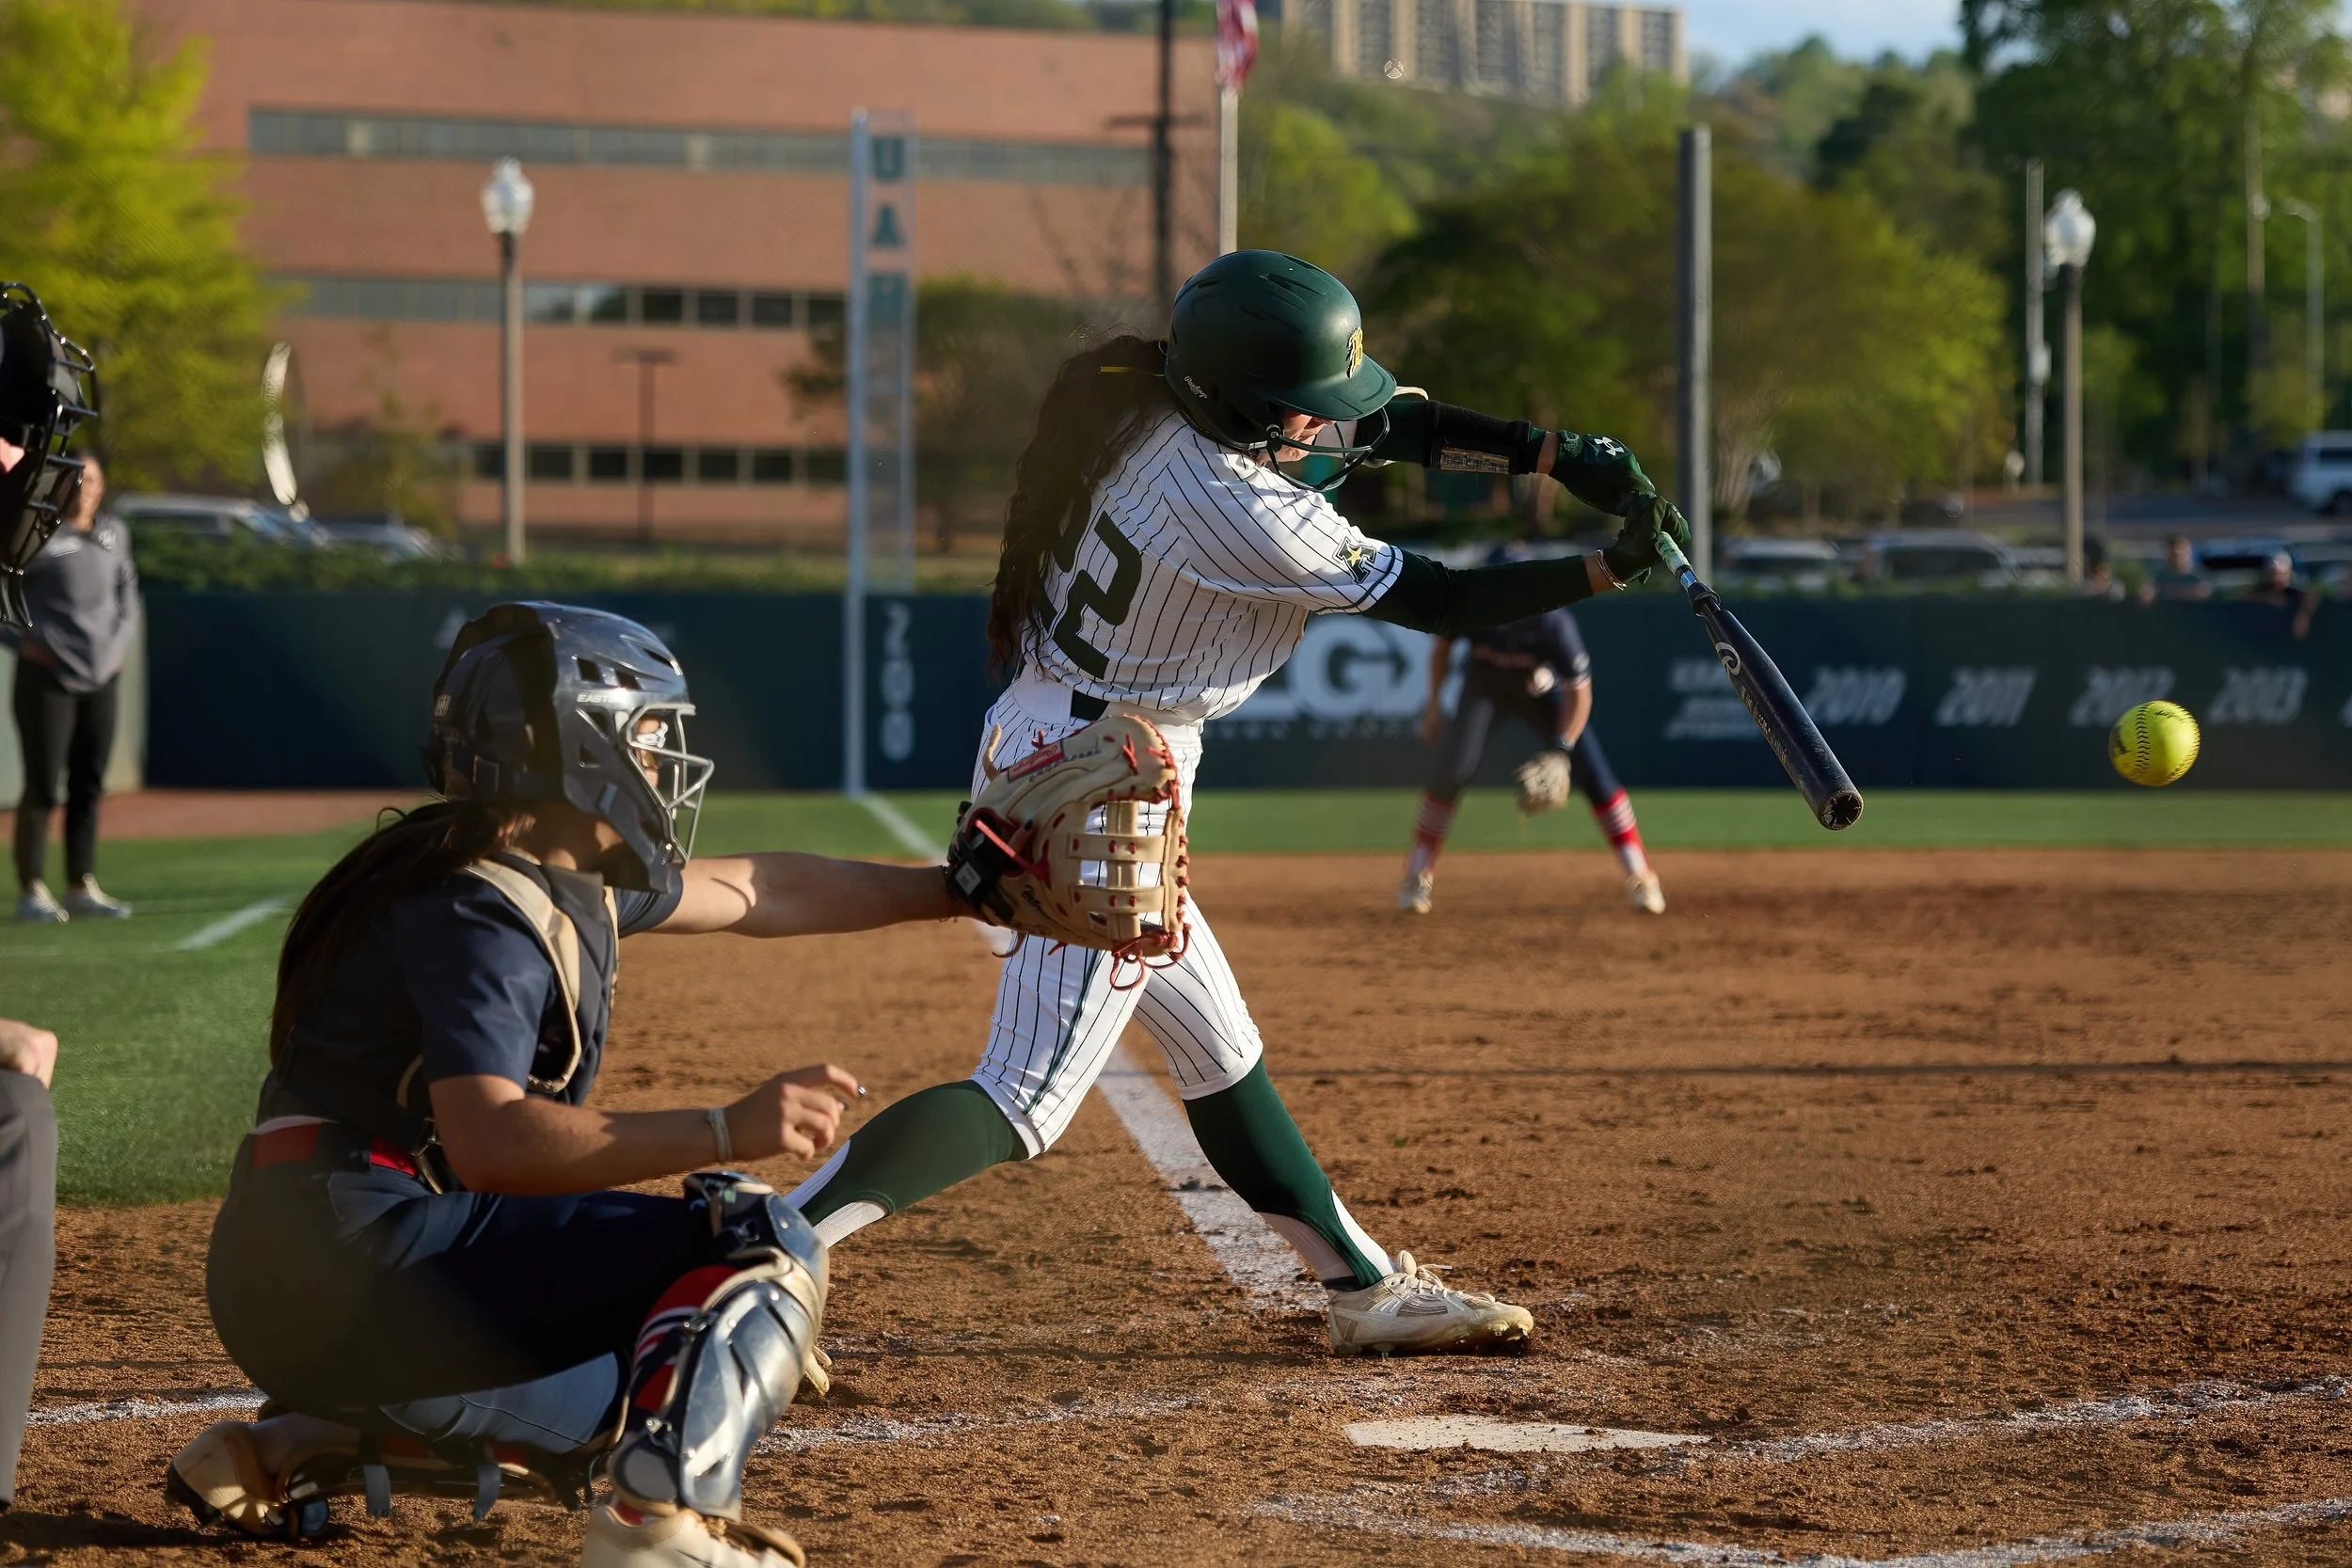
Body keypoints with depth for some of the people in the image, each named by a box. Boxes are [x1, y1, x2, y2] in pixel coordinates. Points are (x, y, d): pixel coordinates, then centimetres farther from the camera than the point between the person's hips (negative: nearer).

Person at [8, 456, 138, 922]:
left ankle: (82, 887, 15)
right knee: (43, 786, -5)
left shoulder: (114, 533, 11)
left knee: (89, 785, 9)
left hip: (101, 675, 6)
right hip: (47, 676, -6)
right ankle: (31, 891, 1)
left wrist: (119, 643, 9)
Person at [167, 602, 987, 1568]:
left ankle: (290, 1452, 19)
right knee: (762, 1247, -10)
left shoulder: (569, 878, 17)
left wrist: (954, 890, 34)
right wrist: (727, 1134, -32)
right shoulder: (481, 915, -13)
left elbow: (757, 893, 31)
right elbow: (489, 1141, -28)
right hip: (363, 1262, -10)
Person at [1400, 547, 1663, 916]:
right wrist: (1435, 703, -5)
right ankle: (1418, 873, 1)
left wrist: (1561, 750, -36)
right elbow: (1442, 645, -6)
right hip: (1485, 689, 1)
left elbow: (1579, 691, -27)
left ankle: (1640, 876, 0)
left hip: (1542, 693, -1)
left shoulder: (1553, 622, -36)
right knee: (1451, 772, -15)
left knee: (1594, 776, -11)